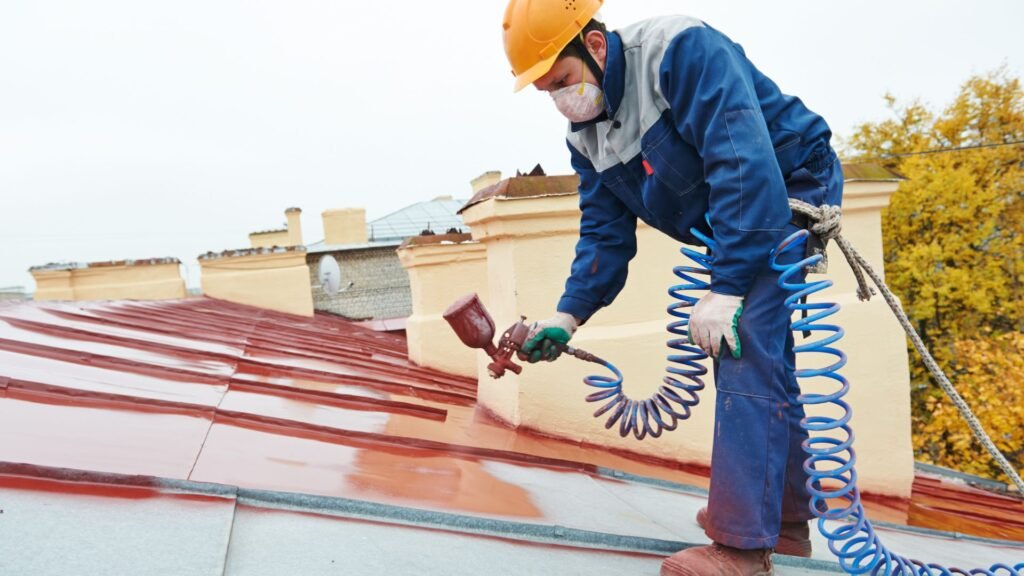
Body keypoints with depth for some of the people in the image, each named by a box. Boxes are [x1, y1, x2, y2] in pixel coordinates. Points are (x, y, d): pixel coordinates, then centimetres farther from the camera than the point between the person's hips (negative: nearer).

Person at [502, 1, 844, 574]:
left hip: (792, 187, -8)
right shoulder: (586, 135, 0)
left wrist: (725, 290, -35)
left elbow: (744, 161, -33)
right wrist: (568, 315, -10)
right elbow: (605, 234, 2)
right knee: (758, 358, 11)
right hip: (727, 225, 9)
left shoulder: (682, 51, -25)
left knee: (745, 348, -20)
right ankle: (786, 517, 25)